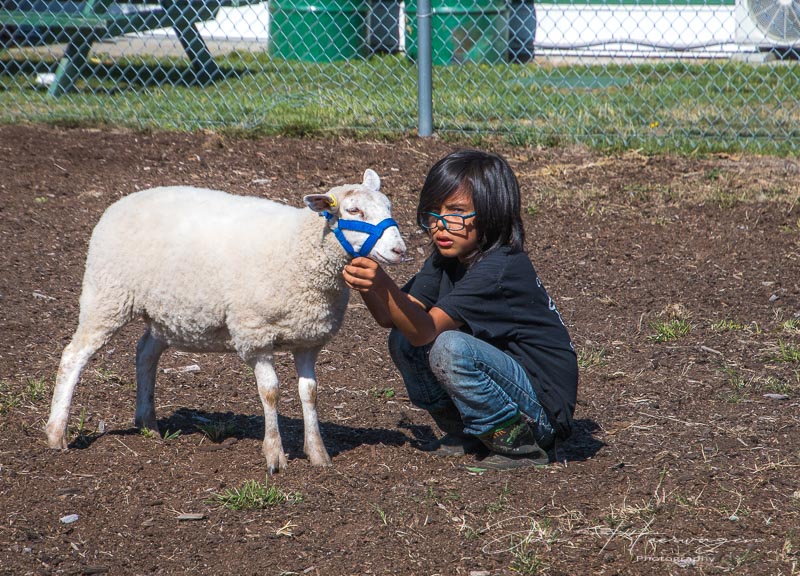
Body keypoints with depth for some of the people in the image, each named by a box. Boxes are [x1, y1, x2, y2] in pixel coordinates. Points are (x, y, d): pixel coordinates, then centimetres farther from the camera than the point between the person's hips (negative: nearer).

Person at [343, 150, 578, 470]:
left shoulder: (501, 268, -22)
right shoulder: (447, 259, 5)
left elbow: (426, 331, -29)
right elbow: (390, 318, -4)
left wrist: (384, 285, -43)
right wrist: (367, 287, -24)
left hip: (543, 409, -8)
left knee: (451, 348, -30)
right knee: (402, 340, -1)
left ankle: (520, 443, -12)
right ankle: (464, 435, 10)